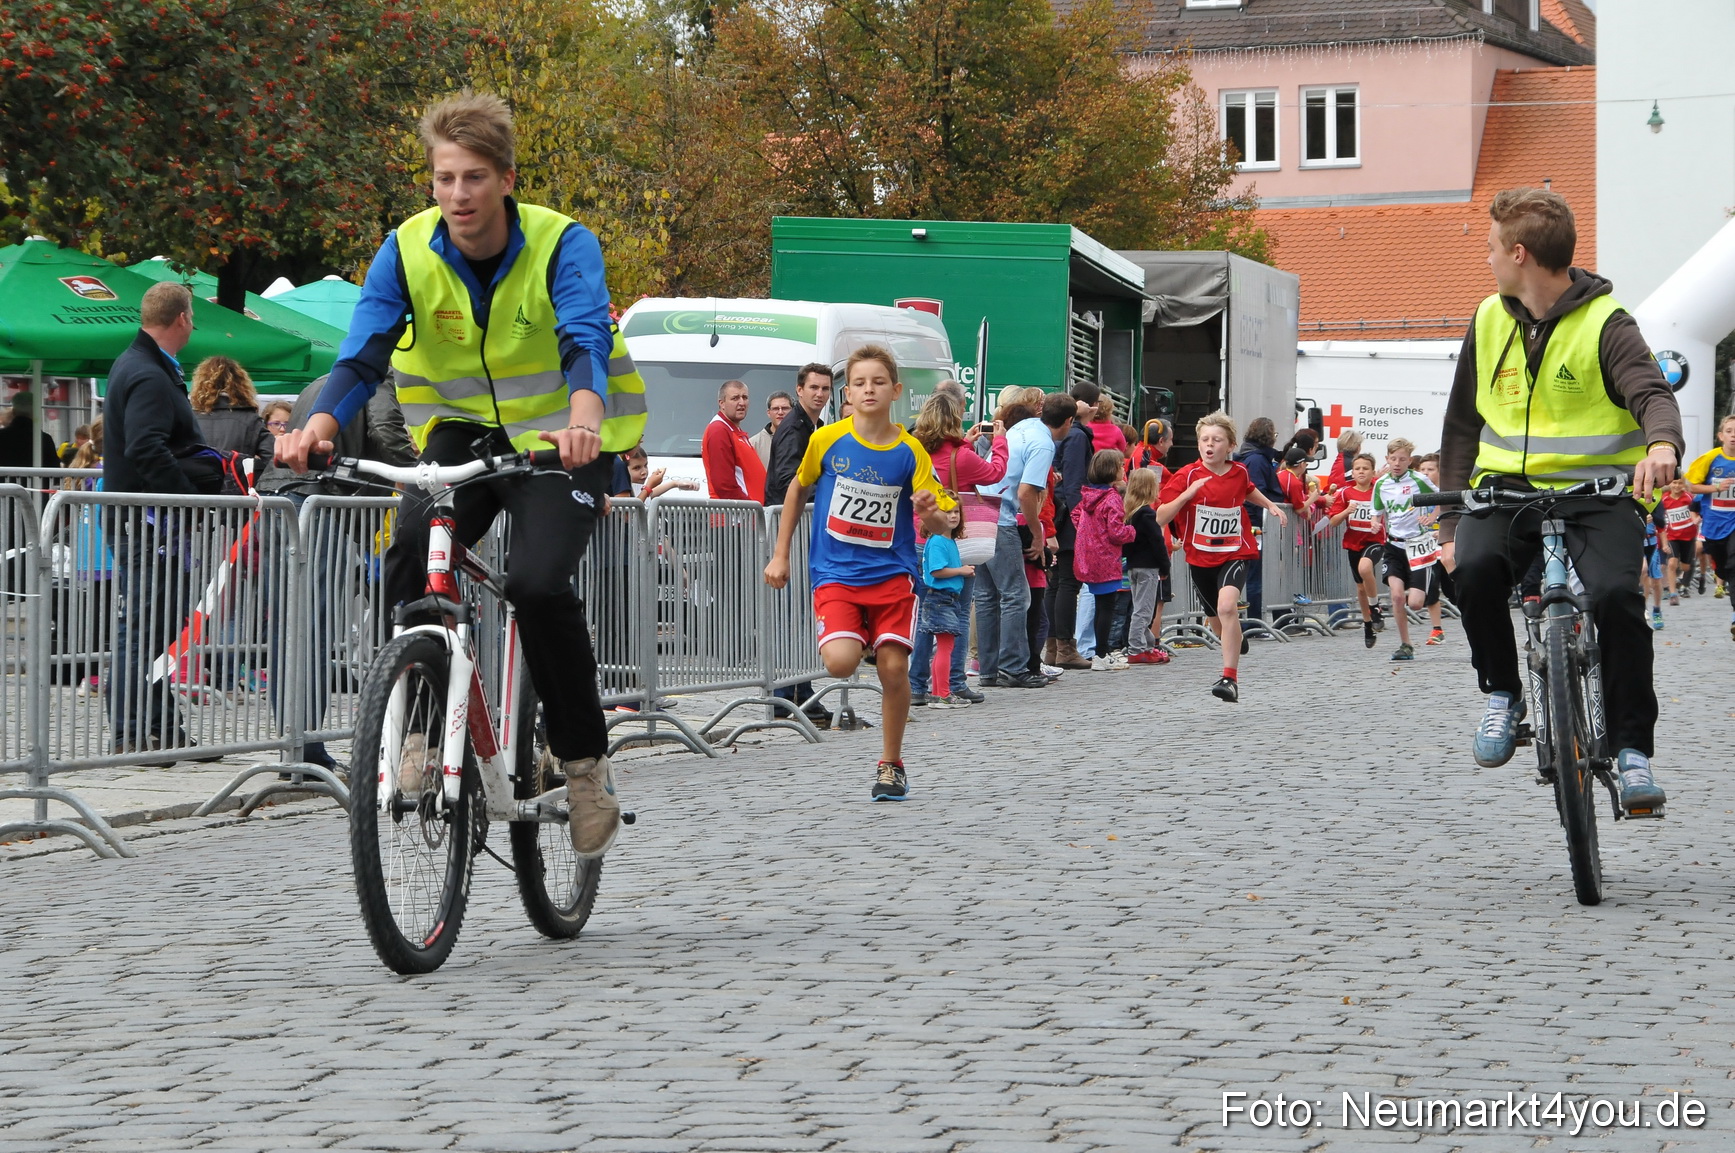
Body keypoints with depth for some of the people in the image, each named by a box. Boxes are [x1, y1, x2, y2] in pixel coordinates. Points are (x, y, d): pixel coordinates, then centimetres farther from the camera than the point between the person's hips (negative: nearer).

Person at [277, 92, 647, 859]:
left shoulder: (562, 244, -19)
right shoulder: (407, 251, -11)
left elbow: (587, 340, -35)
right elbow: (363, 354, -20)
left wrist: (582, 419, -57)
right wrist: (319, 425, -41)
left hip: (561, 441, -3)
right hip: (463, 430, 3)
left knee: (538, 582, -26)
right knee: (410, 561, -26)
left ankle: (583, 757, -6)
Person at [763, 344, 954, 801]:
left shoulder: (910, 451, -4)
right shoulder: (827, 440, -4)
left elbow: (938, 526, -2)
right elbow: (797, 491, 13)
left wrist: (931, 514, -27)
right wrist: (780, 555, 12)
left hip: (892, 573, 1)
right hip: (835, 573, -1)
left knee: (893, 666, -6)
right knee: (840, 662, -22)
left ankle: (891, 764, 14)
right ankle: (855, 638, 17)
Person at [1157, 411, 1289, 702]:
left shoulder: (1239, 472, -1)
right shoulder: (1186, 476, -10)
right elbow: (1160, 518, -18)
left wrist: (1270, 505, 15)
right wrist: (1188, 493, -28)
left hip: (1235, 553, -1)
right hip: (1200, 557, 1)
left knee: (1227, 606, -28)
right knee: (1218, 622, 18)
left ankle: (1230, 679, -28)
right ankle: (1237, 642, 56)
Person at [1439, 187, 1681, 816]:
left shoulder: (1604, 321, -6)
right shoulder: (1490, 320, 9)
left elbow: (1652, 391, -21)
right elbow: (1461, 424, 16)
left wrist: (1661, 444, -45)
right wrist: (1450, 521, 12)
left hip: (1597, 488, -3)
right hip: (1508, 486, 3)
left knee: (1616, 593, -29)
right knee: (1474, 569, -29)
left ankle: (1633, 748, -15)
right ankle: (1503, 693, -5)